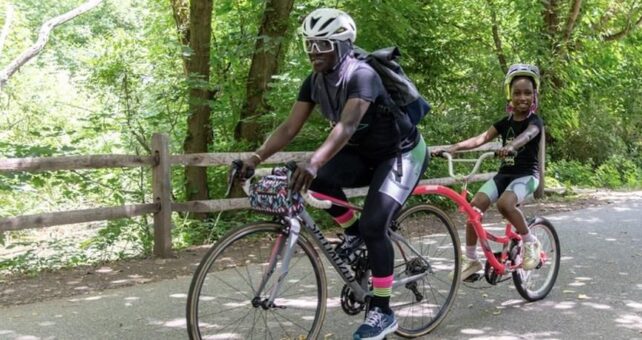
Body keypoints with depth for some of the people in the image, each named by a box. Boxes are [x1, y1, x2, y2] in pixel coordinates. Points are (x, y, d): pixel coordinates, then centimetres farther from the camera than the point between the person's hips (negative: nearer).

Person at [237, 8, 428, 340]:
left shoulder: (361, 75, -29)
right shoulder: (314, 82, -7)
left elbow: (347, 125, -44)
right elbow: (289, 127, -11)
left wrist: (313, 161, -60)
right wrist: (256, 157, -26)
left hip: (402, 153, -6)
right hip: (364, 153, 7)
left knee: (373, 225, -20)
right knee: (318, 179, -22)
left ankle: (381, 311, -6)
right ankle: (353, 230, 5)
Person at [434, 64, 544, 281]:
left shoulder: (535, 121, -7)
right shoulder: (505, 122, 8)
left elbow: (527, 136, -31)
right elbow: (482, 138, -5)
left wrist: (510, 147, -54)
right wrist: (453, 148, -21)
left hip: (526, 174, -5)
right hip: (504, 173, 5)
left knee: (505, 203, -35)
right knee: (475, 205, -17)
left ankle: (530, 242, -11)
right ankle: (470, 259, -6)